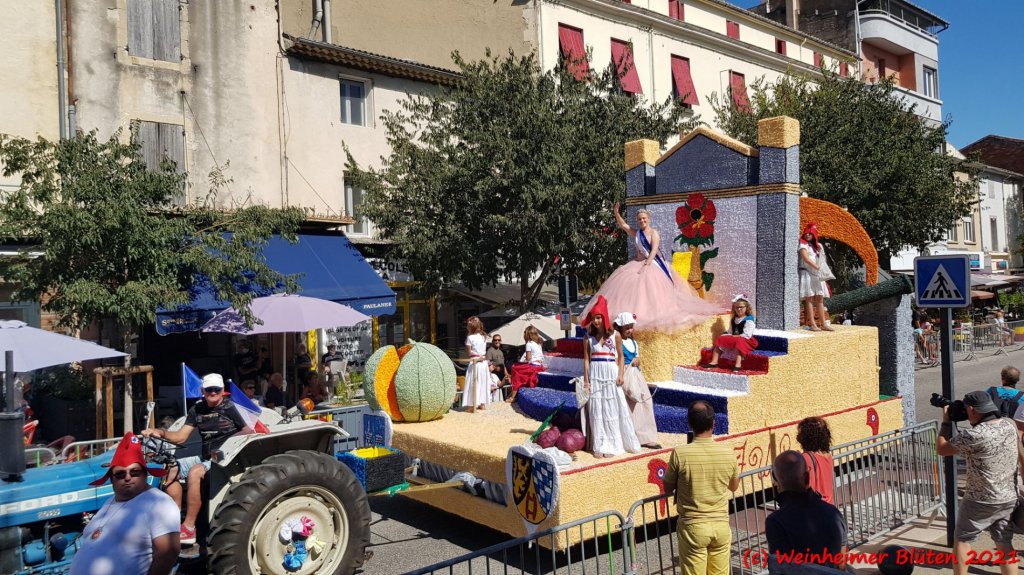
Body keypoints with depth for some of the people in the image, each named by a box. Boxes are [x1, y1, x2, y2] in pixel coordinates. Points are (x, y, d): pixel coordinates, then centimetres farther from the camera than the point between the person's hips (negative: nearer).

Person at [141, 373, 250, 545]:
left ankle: (189, 527, -25)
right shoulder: (197, 409, 13)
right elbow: (180, 437, 8)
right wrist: (161, 433, -8)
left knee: (194, 472, -30)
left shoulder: (229, 408, -5)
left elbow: (247, 432, -9)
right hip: (205, 458, 8)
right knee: (171, 470, -4)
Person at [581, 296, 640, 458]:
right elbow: (586, 359, 3)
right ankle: (599, 446, 7)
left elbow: (620, 356, 7)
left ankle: (611, 445, 14)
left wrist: (621, 374, -3)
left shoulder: (615, 335, 2)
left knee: (612, 409, 4)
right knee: (596, 410, 2)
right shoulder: (589, 337, 4)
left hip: (611, 374, -1)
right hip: (595, 375, 1)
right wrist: (586, 381, -1)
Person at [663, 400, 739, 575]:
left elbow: (667, 489, -2)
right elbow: (734, 486, 11)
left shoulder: (680, 453, -16)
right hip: (721, 525, 3)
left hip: (692, 526, -3)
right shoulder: (728, 453, -7)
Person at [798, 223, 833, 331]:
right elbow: (806, 258, -12)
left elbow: (823, 260, 18)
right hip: (807, 273, -6)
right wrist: (817, 267, -17)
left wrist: (824, 272, 3)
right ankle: (812, 324, -11)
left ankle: (823, 324, 6)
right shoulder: (803, 244, 0)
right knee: (809, 298, -8)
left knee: (820, 299, 5)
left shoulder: (818, 246, 20)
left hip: (818, 275, 6)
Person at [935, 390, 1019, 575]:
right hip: (1009, 499, 6)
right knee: (1004, 543, 14)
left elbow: (941, 449, -11)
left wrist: (946, 421, -2)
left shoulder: (974, 435, -25)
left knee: (962, 539, 11)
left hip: (981, 501, -6)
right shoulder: (1009, 425, -3)